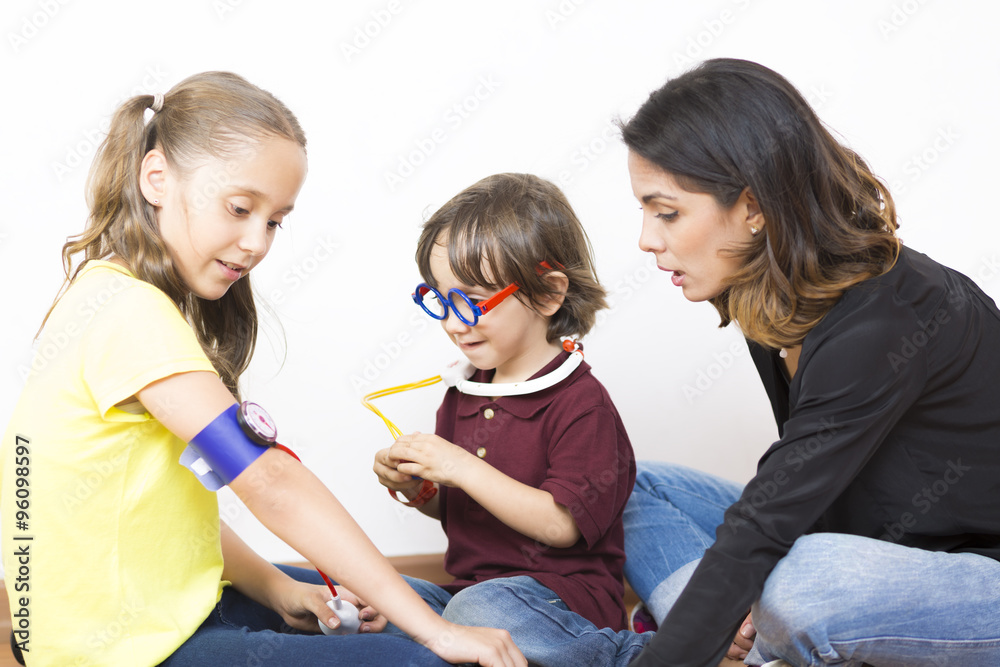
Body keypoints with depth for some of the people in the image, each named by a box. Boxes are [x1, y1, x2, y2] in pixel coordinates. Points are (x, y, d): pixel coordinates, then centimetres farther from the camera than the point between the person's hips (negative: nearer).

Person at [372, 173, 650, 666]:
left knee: (479, 611, -35)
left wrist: (463, 468, -24)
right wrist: (416, 488, -1)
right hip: (470, 586, 7)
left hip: (565, 595, -6)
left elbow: (562, 524, -21)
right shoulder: (464, 394, 11)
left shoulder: (581, 403, -12)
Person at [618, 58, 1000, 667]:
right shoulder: (780, 299, -3)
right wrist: (755, 601, -9)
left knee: (806, 584, -39)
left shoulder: (882, 325, -29)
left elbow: (761, 531, -31)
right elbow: (799, 484, 6)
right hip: (875, 548, 8)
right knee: (641, 490, 3)